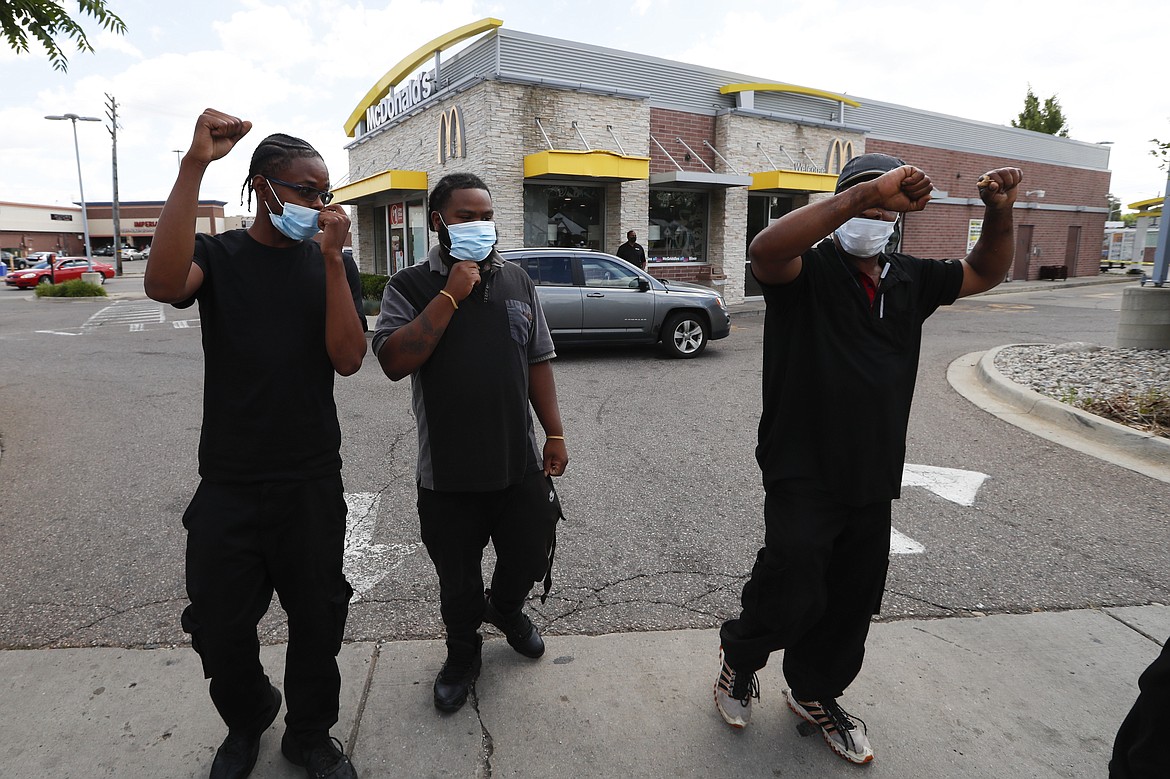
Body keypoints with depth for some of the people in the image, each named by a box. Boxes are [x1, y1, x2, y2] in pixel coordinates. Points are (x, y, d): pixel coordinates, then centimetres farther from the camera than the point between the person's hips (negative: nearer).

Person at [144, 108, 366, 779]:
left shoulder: (332, 264, 3)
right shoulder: (217, 255, 0)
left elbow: (348, 359, -12)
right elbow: (164, 283, -25)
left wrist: (331, 256, -17)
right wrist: (195, 165, -30)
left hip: (312, 483, 1)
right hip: (228, 484, 0)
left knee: (318, 621, 13)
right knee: (221, 630, 12)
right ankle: (247, 721, 43)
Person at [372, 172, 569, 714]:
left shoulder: (516, 281, 6)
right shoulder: (410, 286, -5)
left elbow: (538, 361, 9)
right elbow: (394, 361, -20)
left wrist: (554, 433, 5)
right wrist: (450, 296, -21)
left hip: (521, 463, 3)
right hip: (448, 471, -3)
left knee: (530, 555, 17)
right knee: (458, 578, 14)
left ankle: (507, 610, 51)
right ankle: (462, 654, 42)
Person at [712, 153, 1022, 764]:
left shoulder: (909, 279, 11)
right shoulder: (810, 270, -9)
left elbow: (984, 273, 23)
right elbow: (764, 251, -31)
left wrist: (999, 214, 4)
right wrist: (864, 195, -36)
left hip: (873, 479, 7)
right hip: (804, 475, -6)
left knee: (853, 600, 16)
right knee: (794, 594, -8)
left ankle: (815, 694, 41)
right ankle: (739, 656, 26)